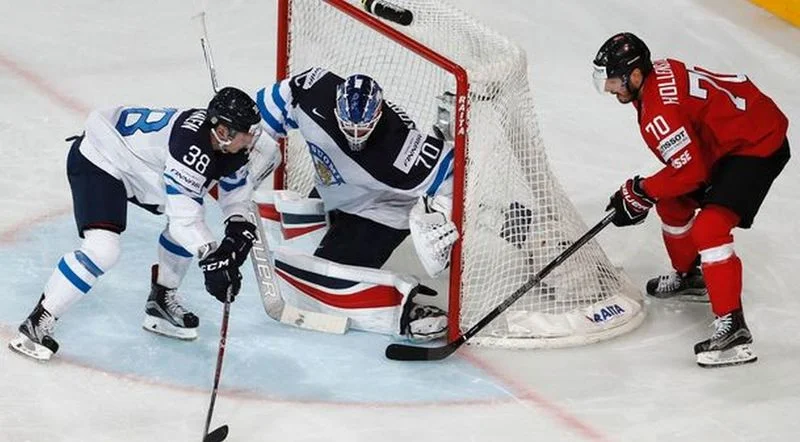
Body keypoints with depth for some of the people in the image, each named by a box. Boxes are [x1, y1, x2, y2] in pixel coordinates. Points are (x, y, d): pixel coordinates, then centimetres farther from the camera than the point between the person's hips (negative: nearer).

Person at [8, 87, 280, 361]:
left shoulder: (227, 143, -9)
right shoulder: (192, 146, -35)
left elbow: (236, 181, 11)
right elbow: (183, 218, -33)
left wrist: (238, 225, -4)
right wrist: (212, 258, -33)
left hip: (134, 162, 10)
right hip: (96, 161, -10)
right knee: (103, 249, -23)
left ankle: (162, 298, 23)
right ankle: (38, 322, -13)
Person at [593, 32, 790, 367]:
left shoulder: (658, 112, -26)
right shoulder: (660, 73, 3)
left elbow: (690, 170, -25)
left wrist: (641, 191, -13)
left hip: (759, 147, -11)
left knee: (708, 228, -23)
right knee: (672, 201, 20)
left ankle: (732, 328, -27)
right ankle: (689, 277, 41)